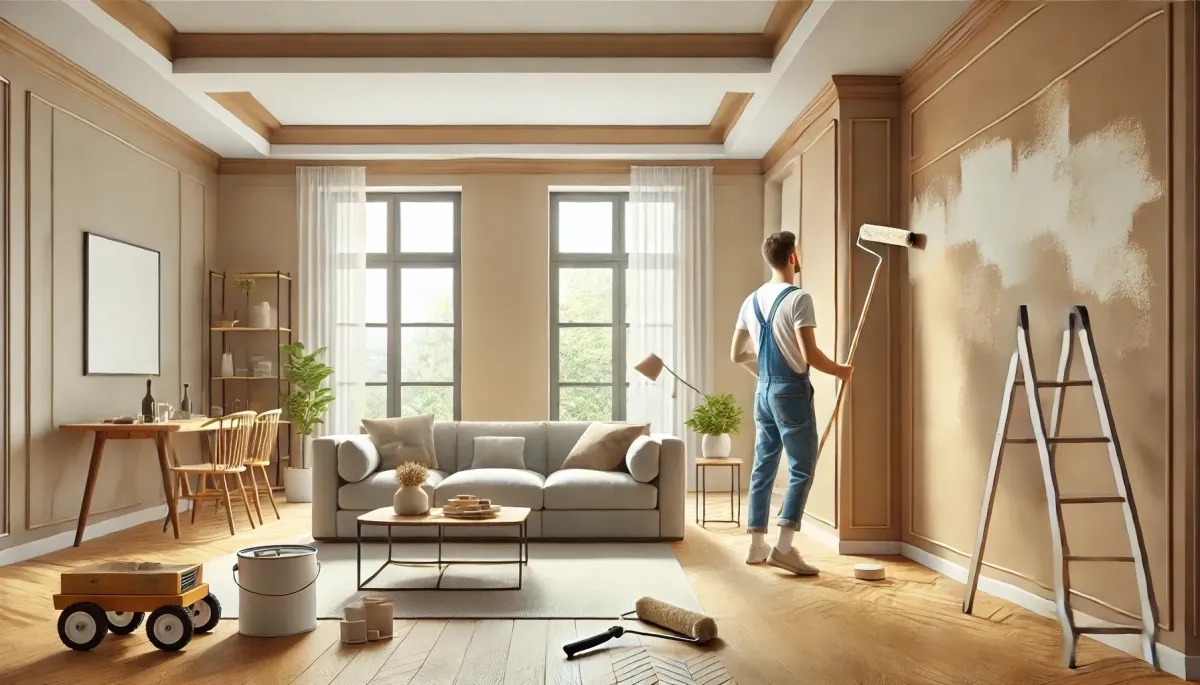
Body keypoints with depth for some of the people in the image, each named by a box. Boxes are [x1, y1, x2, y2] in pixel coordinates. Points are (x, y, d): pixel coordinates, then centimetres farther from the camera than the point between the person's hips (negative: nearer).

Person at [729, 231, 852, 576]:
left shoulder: (752, 300, 9)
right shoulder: (798, 298, -14)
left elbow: (737, 354, 14)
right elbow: (810, 355, -20)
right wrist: (840, 370, -2)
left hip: (763, 391, 7)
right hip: (791, 391, -7)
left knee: (763, 466, 12)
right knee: (802, 469, 0)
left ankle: (757, 544, 18)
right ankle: (783, 547, -3)